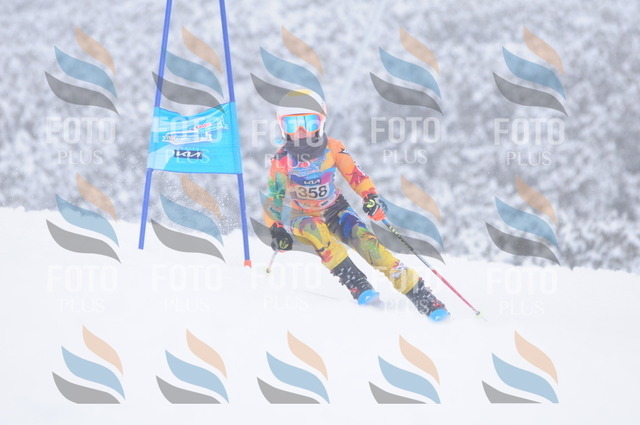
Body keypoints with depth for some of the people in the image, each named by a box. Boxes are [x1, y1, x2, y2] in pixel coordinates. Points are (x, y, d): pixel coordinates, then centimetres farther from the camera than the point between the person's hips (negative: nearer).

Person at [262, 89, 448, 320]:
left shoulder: (333, 149, -13)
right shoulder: (282, 160, -15)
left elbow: (356, 175, -10)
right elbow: (272, 198, -6)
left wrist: (370, 196, -29)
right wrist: (276, 230, -17)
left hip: (334, 211, 1)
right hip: (300, 217, -1)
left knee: (365, 241, -23)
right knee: (317, 231, -37)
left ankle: (417, 292, -23)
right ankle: (355, 283, -36)